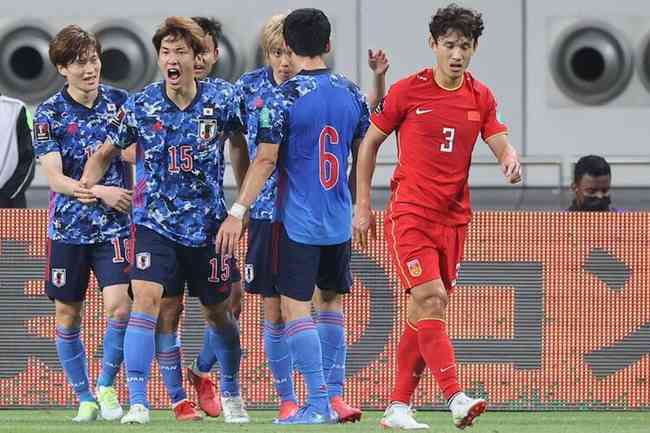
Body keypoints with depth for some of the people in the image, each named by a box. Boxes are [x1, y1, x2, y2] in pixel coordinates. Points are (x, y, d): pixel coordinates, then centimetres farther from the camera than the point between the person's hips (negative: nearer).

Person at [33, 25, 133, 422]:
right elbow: (54, 177, -11)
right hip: (69, 227, 0)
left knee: (119, 304, -16)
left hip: (115, 225, 0)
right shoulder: (49, 114, -4)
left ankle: (107, 386, 4)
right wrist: (99, 192, -23)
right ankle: (85, 398, 21)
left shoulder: (121, 102, 1)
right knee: (68, 314, 6)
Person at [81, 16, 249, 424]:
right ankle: (138, 402, -19)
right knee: (149, 300, -19)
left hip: (208, 223, 1)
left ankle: (232, 394, 36)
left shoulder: (221, 100, -7)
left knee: (218, 312, 13)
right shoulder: (139, 106, -6)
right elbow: (104, 154, 7)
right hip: (156, 223, -1)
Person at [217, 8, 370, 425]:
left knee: (295, 307, -3)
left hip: (299, 220, -6)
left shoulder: (284, 98, -11)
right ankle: (334, 392, 19)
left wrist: (238, 213, -8)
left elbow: (265, 160, -13)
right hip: (339, 219, 6)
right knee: (331, 300, 19)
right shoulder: (351, 93, 5)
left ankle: (319, 402, -10)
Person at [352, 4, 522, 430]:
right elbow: (370, 143, 4)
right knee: (430, 299, -18)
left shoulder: (481, 97, 7)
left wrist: (511, 159, -23)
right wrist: (363, 205, 1)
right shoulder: (408, 91, -5)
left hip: (454, 216, 5)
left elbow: (501, 143, 2)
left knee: (425, 313, 6)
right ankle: (455, 397, -26)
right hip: (410, 213, -5)